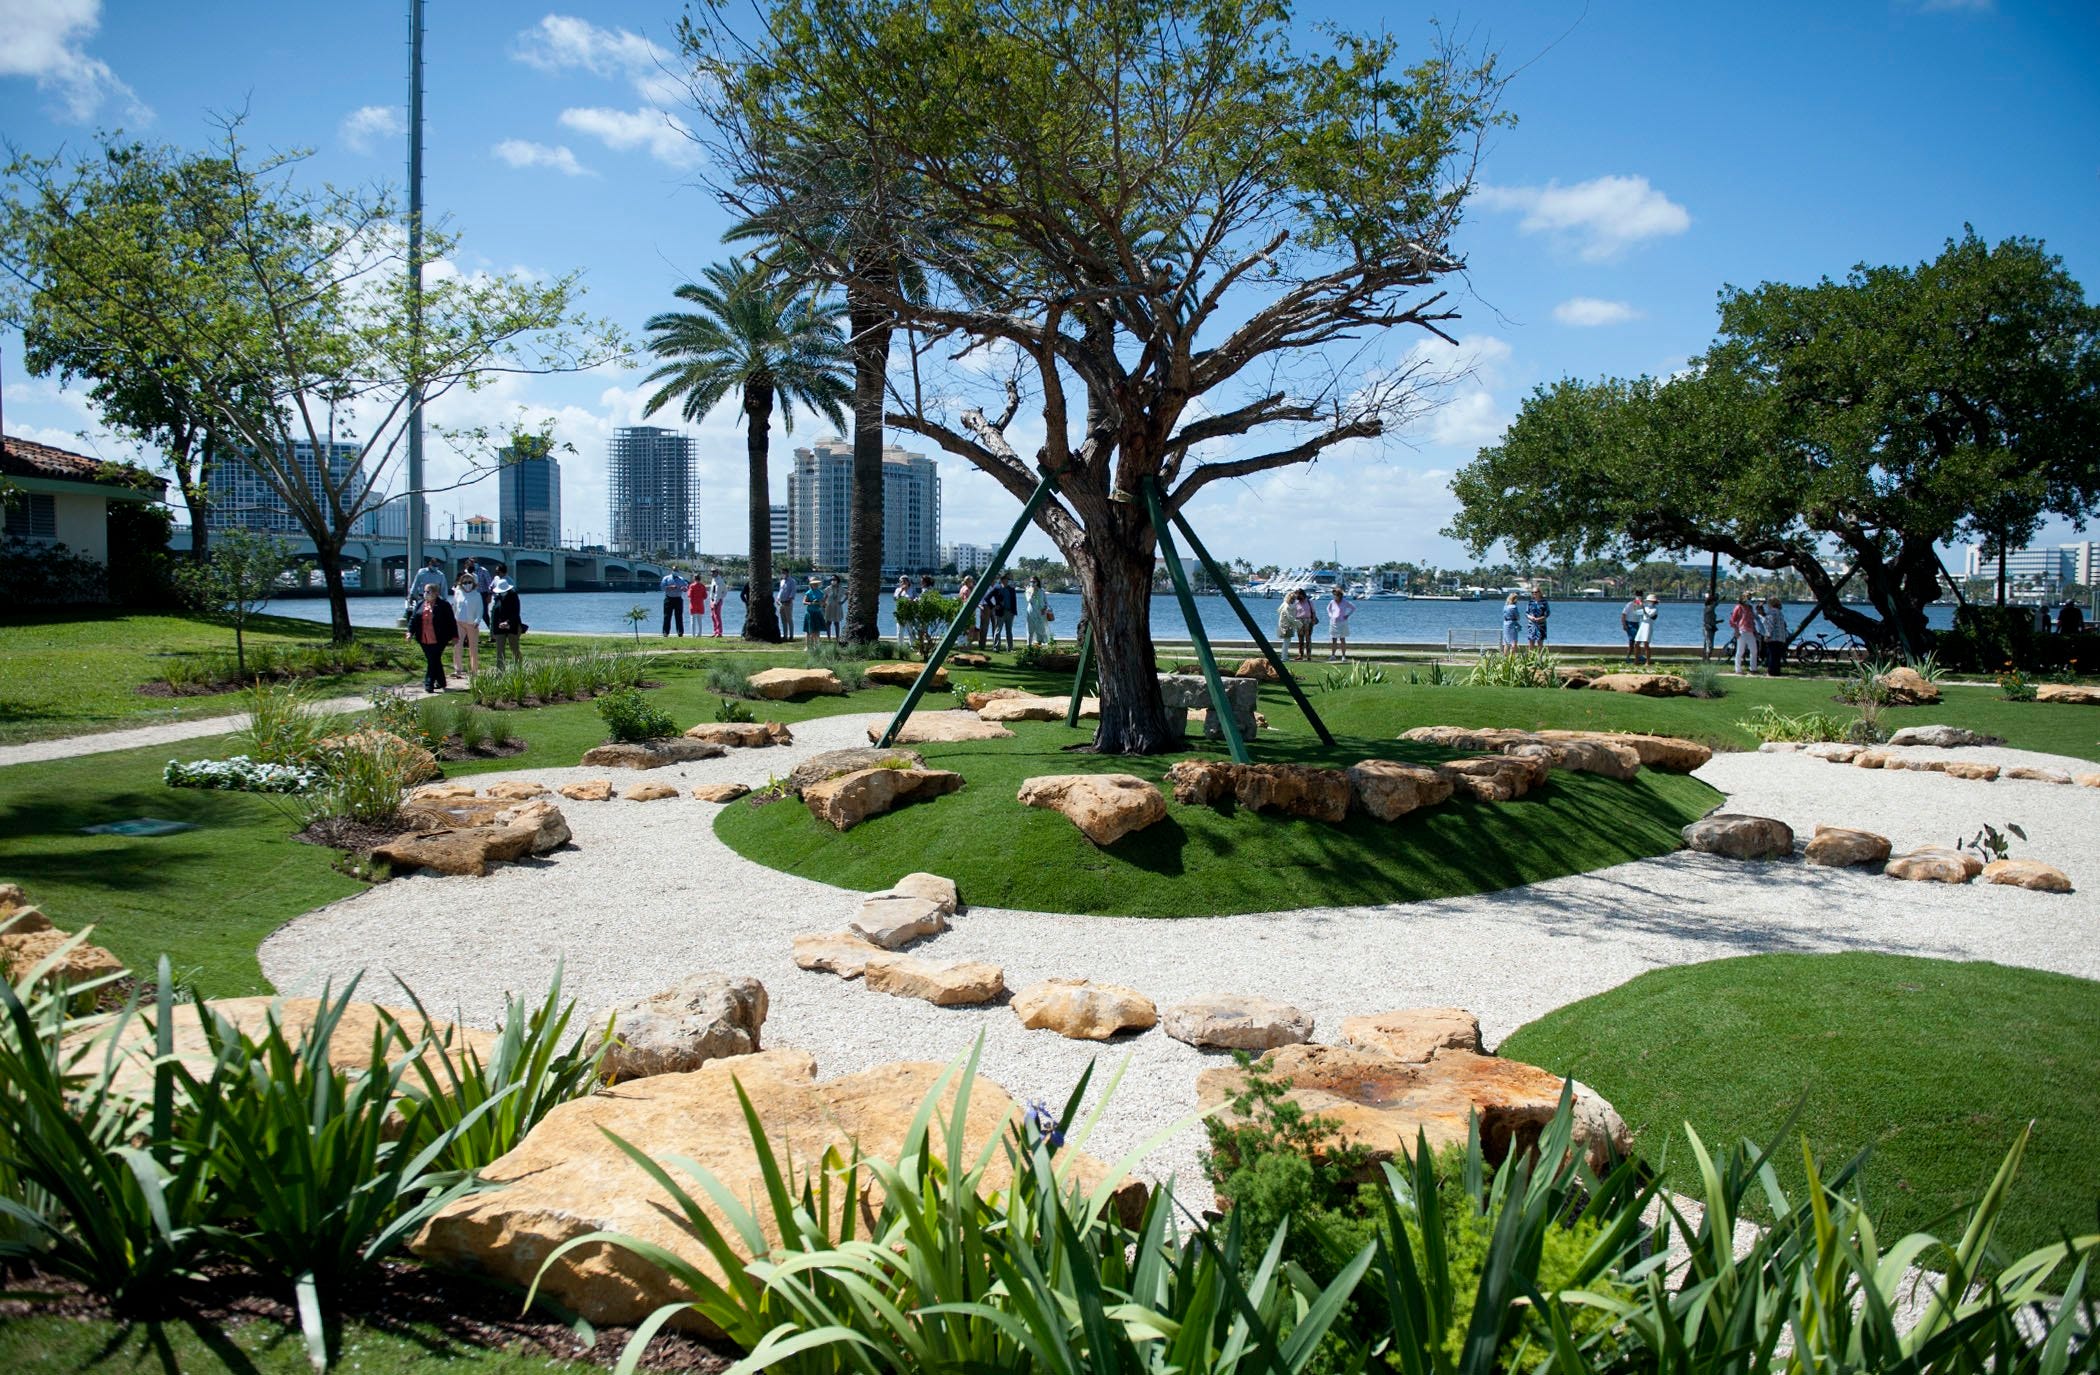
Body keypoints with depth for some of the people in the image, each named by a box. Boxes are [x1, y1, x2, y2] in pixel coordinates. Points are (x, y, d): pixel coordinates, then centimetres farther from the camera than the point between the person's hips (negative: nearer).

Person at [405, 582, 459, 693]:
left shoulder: (443, 605, -4)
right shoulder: (420, 605, 11)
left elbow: (451, 621, -2)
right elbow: (413, 619, 10)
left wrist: (454, 636, -3)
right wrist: (410, 632, -3)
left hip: (438, 640, -6)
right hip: (424, 640, 6)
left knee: (433, 661, -9)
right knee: (434, 661, 13)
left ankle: (429, 684, -8)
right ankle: (441, 682, 26)